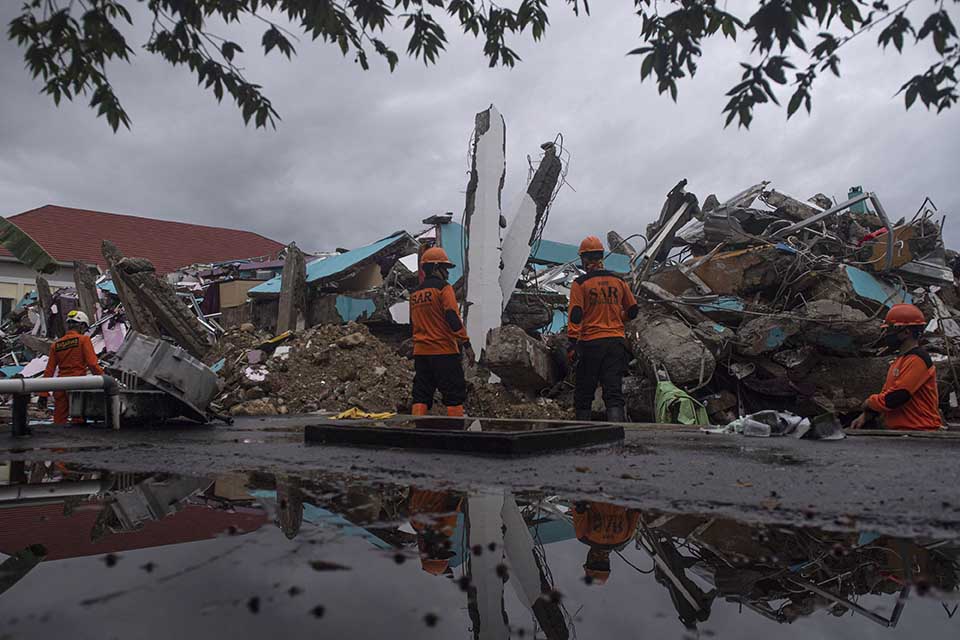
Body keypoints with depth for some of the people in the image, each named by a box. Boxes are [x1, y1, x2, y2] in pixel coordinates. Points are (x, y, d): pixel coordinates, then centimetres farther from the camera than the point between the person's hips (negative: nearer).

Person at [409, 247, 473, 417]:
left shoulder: (415, 293, 15)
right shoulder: (443, 287, -7)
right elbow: (453, 318, -15)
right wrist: (466, 343, -14)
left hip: (420, 352, 7)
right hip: (444, 352, -7)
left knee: (421, 396, 8)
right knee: (454, 395, 0)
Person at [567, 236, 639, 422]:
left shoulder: (580, 283, -4)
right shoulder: (618, 281, 8)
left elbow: (575, 316, -11)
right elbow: (633, 311, 16)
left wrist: (572, 344, -11)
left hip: (590, 343, -3)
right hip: (616, 342, 3)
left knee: (584, 393, 9)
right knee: (614, 392, 0)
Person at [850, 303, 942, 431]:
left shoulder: (917, 360, -13)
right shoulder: (899, 360, 19)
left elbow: (893, 398, -20)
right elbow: (886, 394, 21)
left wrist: (868, 403, -2)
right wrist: (866, 416, 7)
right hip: (898, 430, 9)